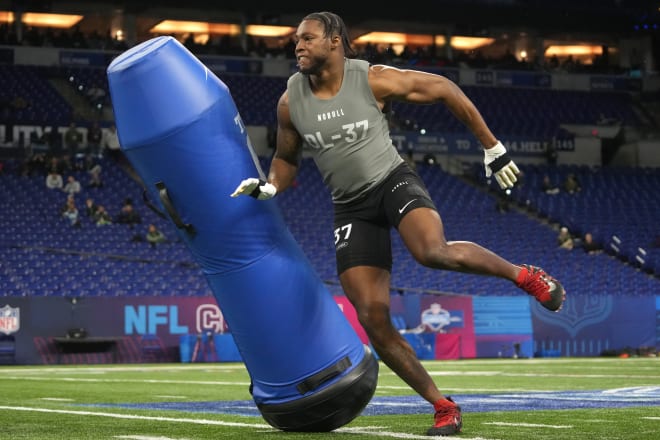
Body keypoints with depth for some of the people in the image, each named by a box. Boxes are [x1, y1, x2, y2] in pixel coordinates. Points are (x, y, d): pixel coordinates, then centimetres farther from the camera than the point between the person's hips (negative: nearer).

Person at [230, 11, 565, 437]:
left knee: (434, 251, -36)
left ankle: (524, 275, -9)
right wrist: (268, 187, -6)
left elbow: (444, 89, -2)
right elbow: (287, 157, 16)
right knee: (373, 318, -7)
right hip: (352, 207, 4)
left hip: (395, 182, -4)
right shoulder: (291, 101, -1)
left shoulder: (374, 79, -12)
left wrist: (492, 147, 0)